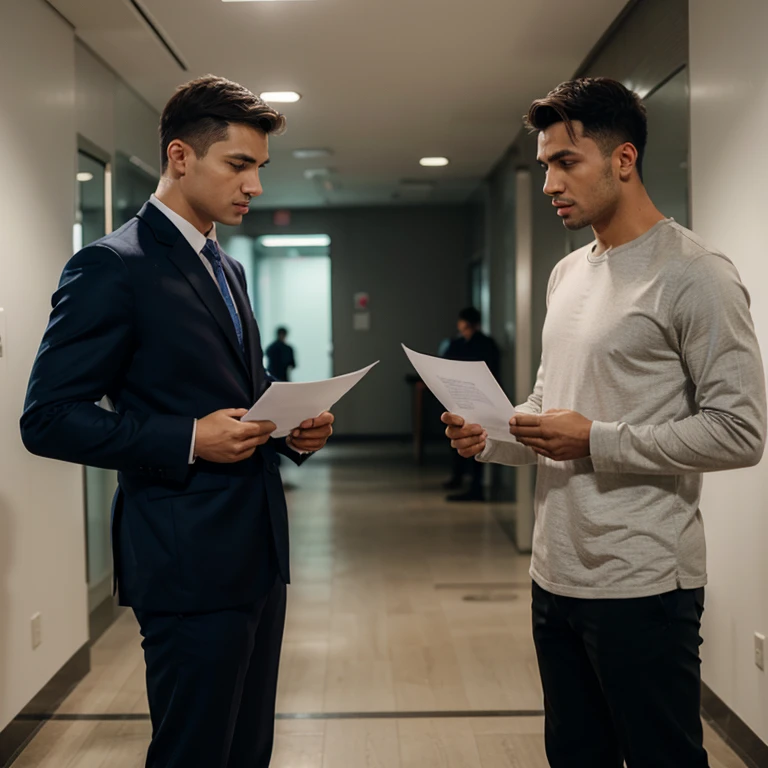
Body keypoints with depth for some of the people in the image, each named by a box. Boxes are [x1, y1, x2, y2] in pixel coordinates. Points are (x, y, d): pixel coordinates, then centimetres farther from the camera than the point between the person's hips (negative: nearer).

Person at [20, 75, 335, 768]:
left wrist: (293, 428, 3)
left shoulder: (229, 269, 16)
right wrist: (188, 441, -21)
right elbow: (48, 419, -14)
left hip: (258, 550, 8)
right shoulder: (112, 267, -11)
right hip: (191, 561, -8)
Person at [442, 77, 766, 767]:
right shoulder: (568, 275, 14)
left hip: (641, 582, -8)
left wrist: (598, 441, -18)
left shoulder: (693, 276, -12)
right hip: (557, 573, 8)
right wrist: (491, 437, 2)